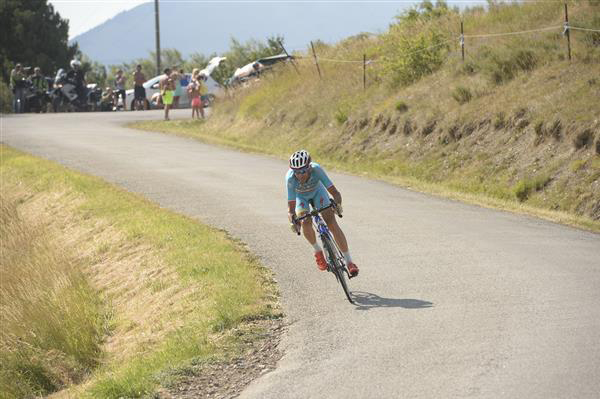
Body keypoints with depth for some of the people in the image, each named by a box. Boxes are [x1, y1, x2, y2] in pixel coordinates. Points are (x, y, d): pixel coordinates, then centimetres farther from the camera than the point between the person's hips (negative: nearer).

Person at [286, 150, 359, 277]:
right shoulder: (290, 178, -39)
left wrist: (337, 203, -59)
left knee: (332, 223, -16)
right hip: (300, 196, 0)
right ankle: (318, 251, 3)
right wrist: (292, 221, -58)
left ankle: (349, 262, -9)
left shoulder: (316, 169, -38)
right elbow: (291, 207, -38)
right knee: (306, 222, -26)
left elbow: (335, 192, -39)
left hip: (317, 191, 0)